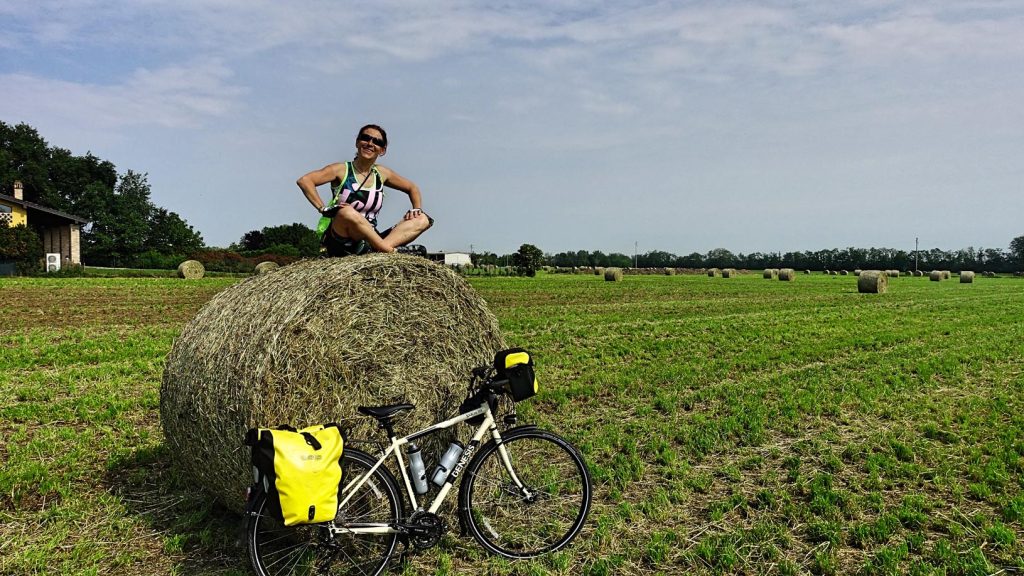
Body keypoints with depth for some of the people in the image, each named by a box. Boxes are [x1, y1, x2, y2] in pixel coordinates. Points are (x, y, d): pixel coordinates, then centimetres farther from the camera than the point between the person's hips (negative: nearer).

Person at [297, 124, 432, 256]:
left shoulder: (381, 173, 12)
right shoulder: (342, 170, -1)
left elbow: (412, 188, 24)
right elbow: (304, 181, -12)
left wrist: (417, 209, 6)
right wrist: (323, 208, -20)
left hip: (370, 241, 5)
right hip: (339, 244, -5)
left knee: (423, 219, -7)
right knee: (347, 212, -38)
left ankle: (383, 247, -32)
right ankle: (390, 252, -27)